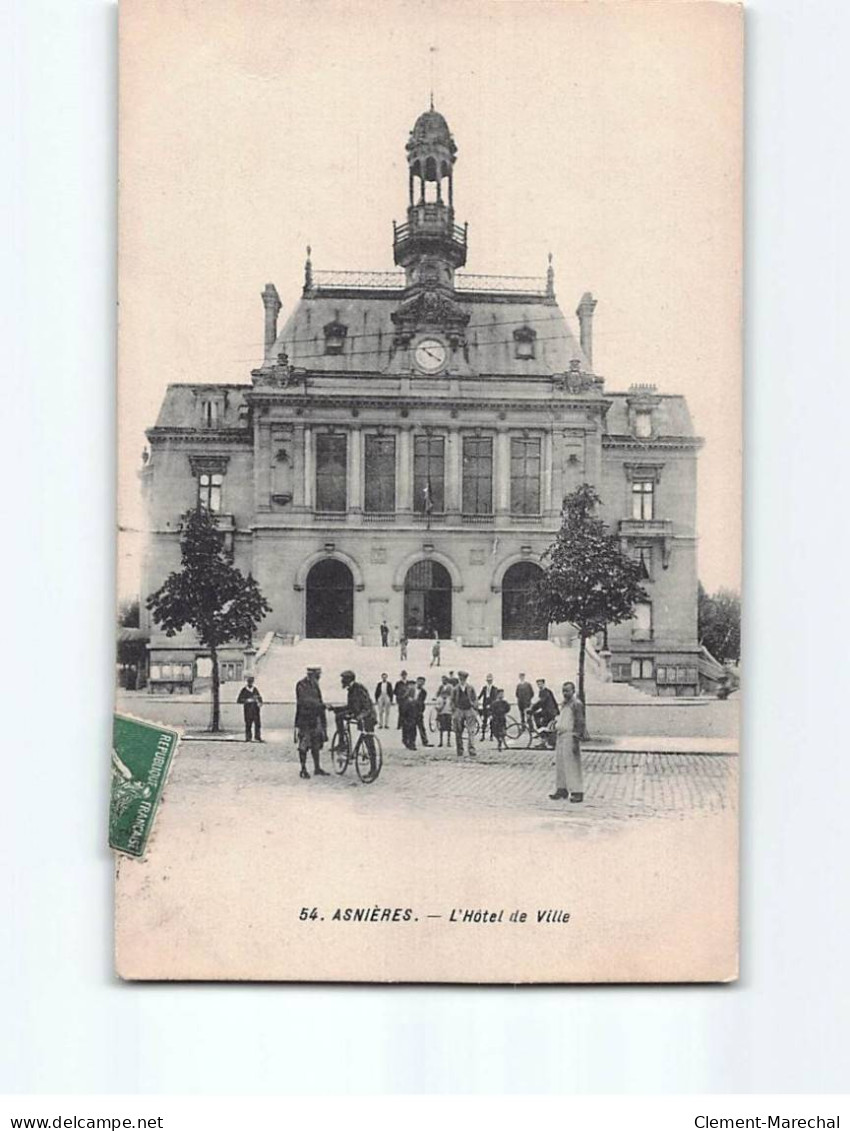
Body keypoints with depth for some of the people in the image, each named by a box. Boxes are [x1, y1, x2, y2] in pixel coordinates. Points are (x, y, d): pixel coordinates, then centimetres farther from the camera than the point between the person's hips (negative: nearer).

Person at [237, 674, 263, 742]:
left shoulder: (255, 689, 12)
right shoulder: (243, 690, -2)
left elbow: (259, 697, 18)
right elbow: (238, 700, -7)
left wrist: (260, 703, -3)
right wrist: (247, 700, -18)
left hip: (255, 709, 3)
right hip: (247, 710, -3)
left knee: (257, 723, 0)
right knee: (248, 724, -3)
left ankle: (257, 737, 6)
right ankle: (248, 738, 4)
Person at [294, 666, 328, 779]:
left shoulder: (315, 685, 14)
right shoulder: (301, 685, -11)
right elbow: (304, 701, -22)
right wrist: (319, 704, -26)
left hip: (315, 718, 8)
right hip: (304, 718, -8)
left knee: (316, 744, 10)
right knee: (304, 744, -3)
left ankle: (317, 768, 18)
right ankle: (303, 769, 4)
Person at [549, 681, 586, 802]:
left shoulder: (577, 704, -9)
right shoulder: (563, 704, 17)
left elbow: (580, 723, -14)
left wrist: (576, 742, -18)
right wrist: (555, 722, 11)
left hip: (570, 737, -9)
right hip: (560, 736, 9)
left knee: (572, 766, -7)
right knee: (560, 765, 11)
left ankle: (577, 792, -3)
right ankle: (562, 790, 19)